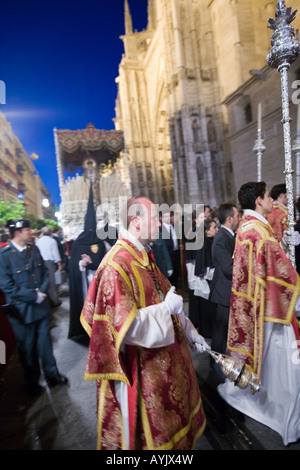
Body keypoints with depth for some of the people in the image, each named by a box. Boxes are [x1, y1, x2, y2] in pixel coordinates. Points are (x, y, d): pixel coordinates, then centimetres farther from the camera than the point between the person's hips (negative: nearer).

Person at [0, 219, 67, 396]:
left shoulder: (34, 249, 2)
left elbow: (44, 272, 8)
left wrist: (42, 291, -8)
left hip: (41, 305, 4)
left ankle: (52, 375, 36)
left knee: (45, 341, 17)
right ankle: (32, 382, 35)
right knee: (27, 347, 13)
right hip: (22, 309, -4)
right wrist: (33, 295, -17)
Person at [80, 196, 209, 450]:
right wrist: (167, 308, -22)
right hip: (142, 368, -9)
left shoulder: (144, 257, 3)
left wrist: (189, 331, 10)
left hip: (164, 357, 9)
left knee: (172, 415, 28)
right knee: (148, 426, 17)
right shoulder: (116, 266, -27)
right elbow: (125, 325, -32)